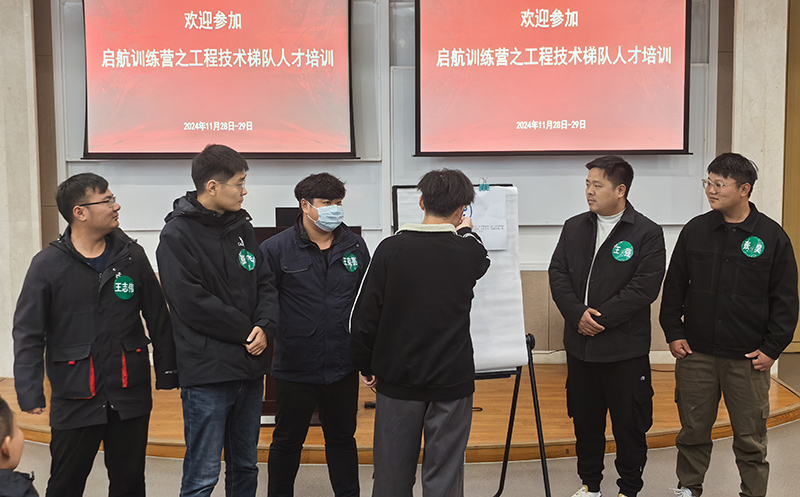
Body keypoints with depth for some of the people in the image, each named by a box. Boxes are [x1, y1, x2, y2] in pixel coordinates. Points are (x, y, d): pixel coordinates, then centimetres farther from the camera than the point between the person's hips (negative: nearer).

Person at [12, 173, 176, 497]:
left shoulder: (132, 256, 2)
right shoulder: (48, 265, -5)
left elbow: (159, 319, 6)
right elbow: (28, 334, -5)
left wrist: (167, 371, 6)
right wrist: (29, 393, -11)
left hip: (131, 395, 2)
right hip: (75, 399, -2)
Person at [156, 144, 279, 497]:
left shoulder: (241, 227, 10)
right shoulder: (177, 235, -10)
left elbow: (265, 283, 10)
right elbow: (194, 304, -18)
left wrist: (265, 327, -8)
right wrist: (246, 331, -11)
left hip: (249, 369, 7)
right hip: (208, 373, -7)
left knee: (245, 466, 18)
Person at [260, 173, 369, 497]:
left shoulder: (355, 247, 4)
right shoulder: (277, 248, -7)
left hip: (343, 366, 3)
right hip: (295, 367, -3)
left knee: (342, 438, 17)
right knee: (287, 441, 14)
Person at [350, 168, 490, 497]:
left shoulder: (391, 249, -8)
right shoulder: (470, 252, -7)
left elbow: (365, 316, -6)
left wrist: (367, 367, 7)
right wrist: (466, 232, 36)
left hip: (397, 379, 1)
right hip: (452, 381, 0)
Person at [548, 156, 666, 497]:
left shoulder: (647, 233, -7)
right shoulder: (574, 228, 8)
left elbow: (645, 287, -15)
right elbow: (557, 274, 2)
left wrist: (600, 317, -16)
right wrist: (578, 315, -13)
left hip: (625, 350, -4)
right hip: (580, 344, 5)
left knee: (629, 423, 5)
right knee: (585, 419, 15)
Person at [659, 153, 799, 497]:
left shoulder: (772, 236, -3)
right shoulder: (695, 230, 3)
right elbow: (674, 286, 9)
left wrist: (772, 348, -4)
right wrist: (673, 333, 3)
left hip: (748, 357, -2)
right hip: (695, 353, 2)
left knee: (751, 437, 7)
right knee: (693, 430, 12)